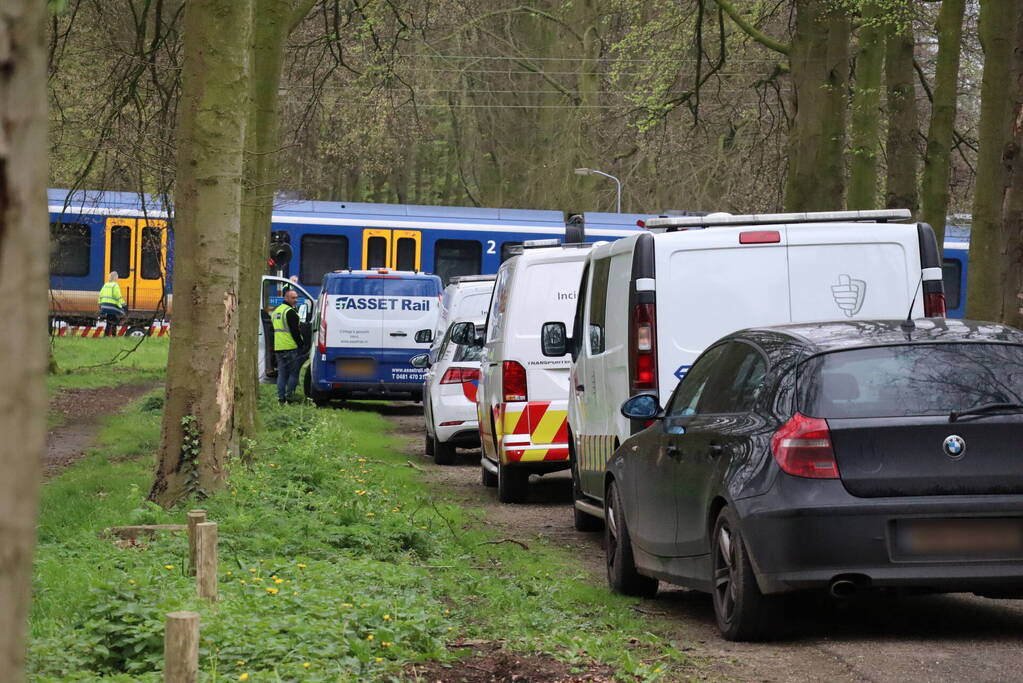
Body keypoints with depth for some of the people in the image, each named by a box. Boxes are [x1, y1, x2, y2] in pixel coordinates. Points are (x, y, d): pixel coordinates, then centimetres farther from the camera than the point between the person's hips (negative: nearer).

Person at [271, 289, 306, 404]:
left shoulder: (276, 311, 17)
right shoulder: (290, 312, -12)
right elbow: (295, 331, -16)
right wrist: (301, 343, -9)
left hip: (278, 348, 8)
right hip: (291, 347, -8)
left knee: (282, 374, 10)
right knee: (294, 373, -2)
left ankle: (281, 398, 7)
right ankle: (289, 397, -6)